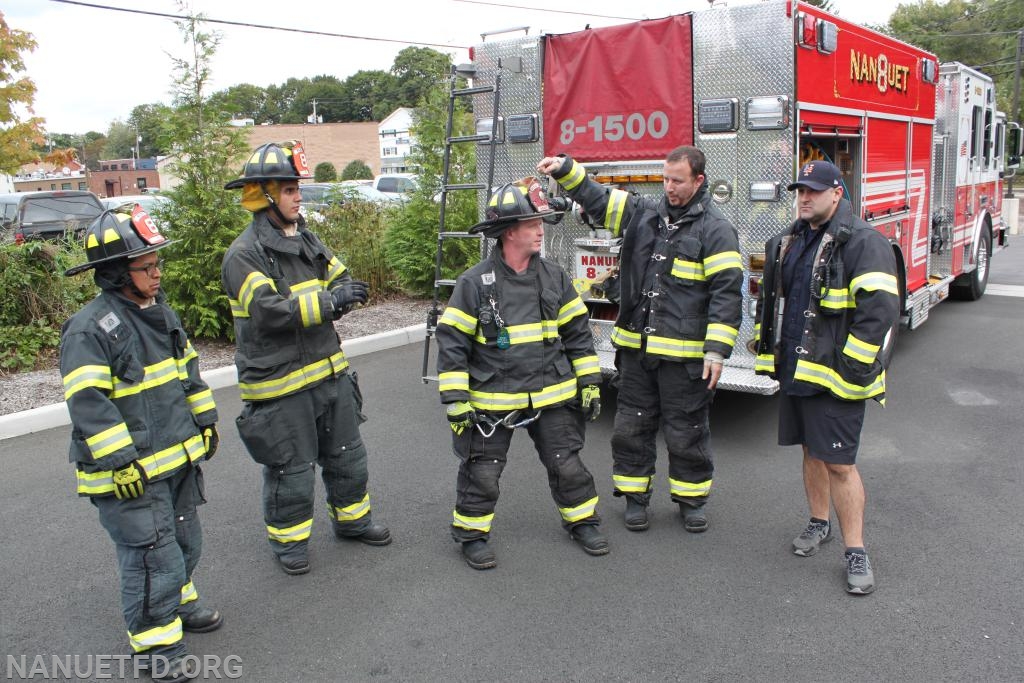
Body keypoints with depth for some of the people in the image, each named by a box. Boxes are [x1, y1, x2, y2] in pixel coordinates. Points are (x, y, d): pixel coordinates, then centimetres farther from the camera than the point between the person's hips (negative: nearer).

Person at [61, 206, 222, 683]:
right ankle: (155, 644, 17)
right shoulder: (90, 329, -19)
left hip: (177, 458, 9)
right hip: (130, 474, -8)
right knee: (153, 557, 0)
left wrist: (205, 422, 18)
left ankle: (177, 602, 46)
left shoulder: (160, 312, 8)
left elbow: (187, 370, 18)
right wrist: (122, 464, -23)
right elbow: (88, 404, -23)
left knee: (185, 541, 23)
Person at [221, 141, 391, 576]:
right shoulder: (244, 255, -16)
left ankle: (352, 519, 41)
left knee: (347, 454, 20)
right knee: (291, 469, 7)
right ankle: (288, 540, 29)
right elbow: (269, 311, -28)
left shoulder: (307, 239, 9)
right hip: (281, 383, -7)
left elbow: (340, 280, 14)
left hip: (330, 372, 8)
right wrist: (328, 301, -29)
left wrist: (338, 296, -10)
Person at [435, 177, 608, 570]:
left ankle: (582, 521, 35)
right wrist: (456, 399, -12)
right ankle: (471, 534, 28)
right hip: (492, 401, -3)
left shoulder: (554, 277, 0)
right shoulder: (475, 283, -13)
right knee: (482, 472, 7)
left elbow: (577, 332, 8)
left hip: (551, 396, 4)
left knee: (567, 464, 13)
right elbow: (452, 342, -10)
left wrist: (589, 382, 6)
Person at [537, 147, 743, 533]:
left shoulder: (714, 228, -7)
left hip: (684, 354, -5)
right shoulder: (643, 212, 9)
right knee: (632, 427, 12)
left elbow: (726, 291, -12)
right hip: (636, 348, 5)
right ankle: (635, 496, 27)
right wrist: (566, 170, -4)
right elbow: (597, 200, 13)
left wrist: (717, 351, -17)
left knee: (686, 431, 8)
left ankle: (692, 498, 26)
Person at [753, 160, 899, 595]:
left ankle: (856, 551, 8)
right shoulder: (788, 243, 12)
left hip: (834, 377, -7)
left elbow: (879, 311, -19)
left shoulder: (863, 244, -12)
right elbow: (769, 299, 22)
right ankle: (819, 523, 35)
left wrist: (852, 369, -20)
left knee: (839, 463, -4)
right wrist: (767, 349, 17)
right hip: (794, 371, 7)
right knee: (811, 451, 18)